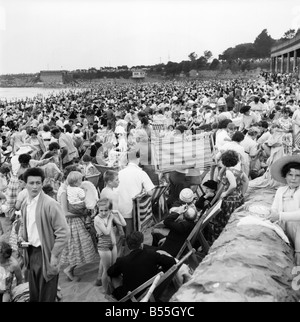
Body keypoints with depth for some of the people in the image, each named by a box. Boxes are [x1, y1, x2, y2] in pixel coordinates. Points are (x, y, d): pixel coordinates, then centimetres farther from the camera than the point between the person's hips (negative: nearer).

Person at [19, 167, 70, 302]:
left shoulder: (50, 204, -19)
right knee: (34, 294, 21)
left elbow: (63, 232, -18)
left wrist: (54, 255, -18)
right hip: (31, 253, 7)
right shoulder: (24, 205, 4)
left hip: (46, 254, -6)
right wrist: (22, 237, 3)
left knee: (46, 296, 6)